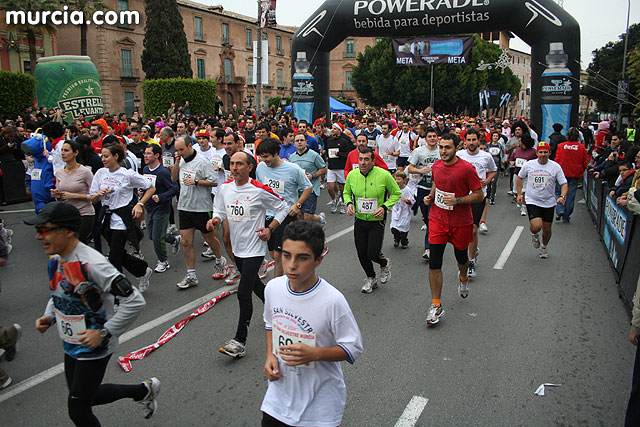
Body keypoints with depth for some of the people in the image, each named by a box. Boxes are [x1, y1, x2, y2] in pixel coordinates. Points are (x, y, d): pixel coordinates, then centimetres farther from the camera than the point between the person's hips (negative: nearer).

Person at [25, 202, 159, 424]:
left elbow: (135, 302, -29)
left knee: (78, 410, 3)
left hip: (94, 348, -8)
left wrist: (103, 333, -25)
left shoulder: (92, 264, -28)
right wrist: (49, 317, 0)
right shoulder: (55, 261, -2)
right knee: (85, 397, 22)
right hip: (71, 345, 8)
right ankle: (144, 390, 38)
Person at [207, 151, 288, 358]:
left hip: (254, 249, -7)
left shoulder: (260, 190, -15)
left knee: (243, 293, -11)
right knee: (254, 284, 23)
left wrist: (270, 229, -12)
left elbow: (282, 208, -3)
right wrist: (215, 220, -10)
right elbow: (219, 211, 12)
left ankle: (240, 341, -4)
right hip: (237, 248, 7)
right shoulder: (224, 188, 1)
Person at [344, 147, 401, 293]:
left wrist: (384, 207, -16)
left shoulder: (384, 175, -14)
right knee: (362, 254, 9)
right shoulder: (352, 175, -5)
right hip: (359, 221, 4)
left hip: (377, 221, -3)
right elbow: (346, 192, 13)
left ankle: (385, 263, 29)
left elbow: (396, 193, -2)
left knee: (373, 254, -9)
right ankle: (371, 278, 36)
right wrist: (349, 203, -8)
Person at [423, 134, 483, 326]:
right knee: (434, 263, -5)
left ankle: (463, 278, 56)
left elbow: (479, 195, -11)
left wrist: (457, 200, -23)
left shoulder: (467, 168, -14)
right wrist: (431, 196, 2)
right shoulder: (436, 166, 1)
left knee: (461, 257, 18)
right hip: (437, 220, 3)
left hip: (461, 222, -3)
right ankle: (436, 306, 4)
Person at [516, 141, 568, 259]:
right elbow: (520, 178, 15)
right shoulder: (528, 165, -1)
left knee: (547, 229, 9)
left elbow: (564, 184, -1)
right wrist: (519, 194, 11)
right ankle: (534, 234, 18)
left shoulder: (555, 166, -3)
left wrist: (562, 196, -19)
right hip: (532, 201, -1)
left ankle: (544, 247, 38)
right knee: (536, 226, -20)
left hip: (549, 203, 1)